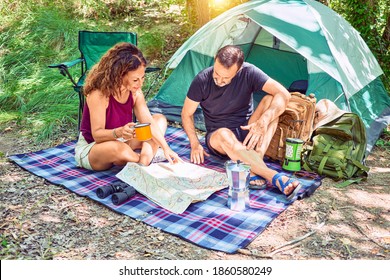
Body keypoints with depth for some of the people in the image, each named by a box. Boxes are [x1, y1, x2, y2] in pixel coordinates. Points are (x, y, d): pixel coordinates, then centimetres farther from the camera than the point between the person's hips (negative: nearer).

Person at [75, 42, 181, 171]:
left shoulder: (135, 92, -8)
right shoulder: (99, 94, -27)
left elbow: (149, 122, -9)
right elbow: (97, 134, -26)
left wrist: (166, 148, -19)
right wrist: (119, 132, -46)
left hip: (122, 141, 7)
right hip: (90, 148, -7)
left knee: (160, 119, -1)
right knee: (119, 148, -43)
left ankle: (147, 154, -25)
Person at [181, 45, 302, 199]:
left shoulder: (248, 72, -15)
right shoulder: (202, 80, -14)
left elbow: (283, 94, -23)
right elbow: (186, 114, -2)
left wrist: (263, 122, -37)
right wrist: (195, 144, -13)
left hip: (247, 133, 2)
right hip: (217, 136, -1)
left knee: (270, 100, -26)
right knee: (224, 135, -40)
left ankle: (254, 168, -38)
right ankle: (275, 177, -47)